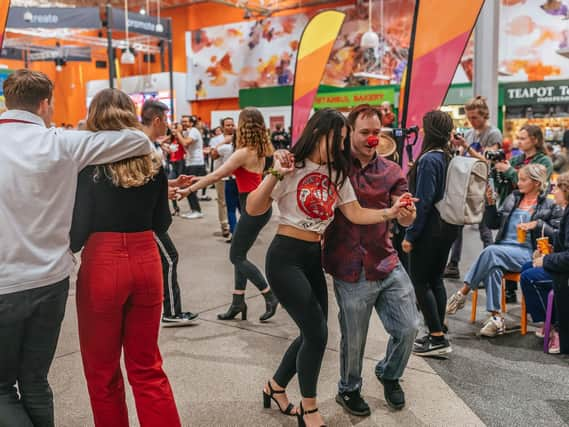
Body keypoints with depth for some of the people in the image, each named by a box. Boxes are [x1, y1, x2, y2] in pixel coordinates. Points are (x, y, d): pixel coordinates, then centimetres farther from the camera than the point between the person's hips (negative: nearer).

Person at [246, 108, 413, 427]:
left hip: (314, 258, 7)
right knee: (317, 332, -7)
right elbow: (253, 210, -17)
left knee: (313, 333, 11)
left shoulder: (337, 173, 9)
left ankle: (276, 387, 35)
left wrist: (391, 212, -12)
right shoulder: (292, 167, -11)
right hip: (286, 257, -7)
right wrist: (275, 175, -29)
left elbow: (356, 213, 2)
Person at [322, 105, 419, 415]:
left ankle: (389, 374, 38)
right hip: (351, 273, -3)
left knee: (408, 328, 6)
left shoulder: (391, 172, 4)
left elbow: (407, 220, -3)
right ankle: (349, 390, 37)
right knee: (353, 340, 7)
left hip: (387, 265, 3)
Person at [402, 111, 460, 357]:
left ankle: (438, 339, 1)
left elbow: (423, 201, -20)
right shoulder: (450, 158, 8)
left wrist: (410, 235, -15)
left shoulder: (429, 159, -17)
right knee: (436, 279, 15)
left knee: (420, 281, 0)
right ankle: (437, 335, 21)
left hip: (430, 228, -8)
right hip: (448, 227, 9)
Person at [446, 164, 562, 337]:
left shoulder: (550, 206, 6)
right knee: (493, 266, -33)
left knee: (491, 251, -33)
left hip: (526, 253, -4)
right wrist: (491, 204, 4)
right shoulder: (512, 198, 18)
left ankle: (463, 292, -28)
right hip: (502, 249, 4)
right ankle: (496, 317, -32)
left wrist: (538, 224, -12)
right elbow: (494, 224, 19)